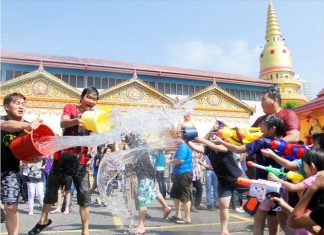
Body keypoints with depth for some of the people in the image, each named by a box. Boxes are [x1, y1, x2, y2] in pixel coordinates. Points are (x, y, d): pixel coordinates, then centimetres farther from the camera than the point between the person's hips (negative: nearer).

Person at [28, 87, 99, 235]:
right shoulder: (70, 108, -1)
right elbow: (63, 123, -21)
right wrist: (76, 120, -42)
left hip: (80, 159, 1)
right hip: (62, 155, 0)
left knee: (84, 195, -4)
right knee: (51, 189, 14)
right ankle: (43, 220, 37)